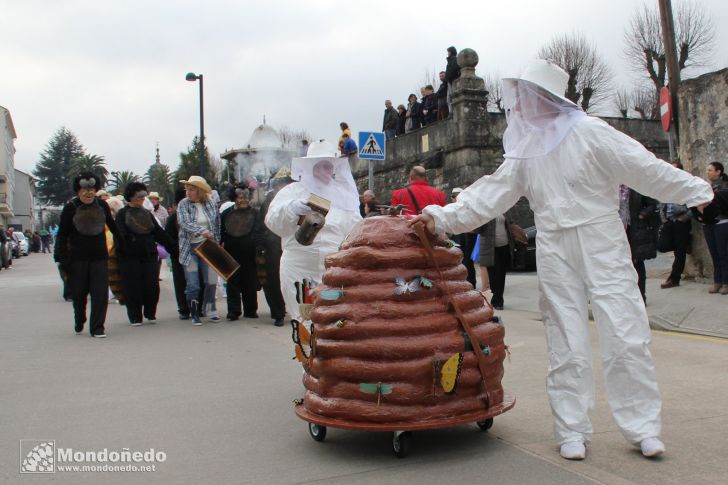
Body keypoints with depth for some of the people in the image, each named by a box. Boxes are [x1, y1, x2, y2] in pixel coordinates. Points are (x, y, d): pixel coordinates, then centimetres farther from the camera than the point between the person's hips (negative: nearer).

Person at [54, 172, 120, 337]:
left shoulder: (102, 206, 3)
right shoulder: (70, 208, -4)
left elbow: (112, 226, 17)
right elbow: (62, 235, -3)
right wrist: (62, 259, -9)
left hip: (99, 256, 1)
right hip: (77, 257, -1)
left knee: (100, 293, -5)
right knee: (79, 293, 9)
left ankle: (97, 327, 1)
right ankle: (79, 323, 33)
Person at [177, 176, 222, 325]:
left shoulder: (211, 203, 4)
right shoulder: (183, 204, -2)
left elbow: (217, 224, 11)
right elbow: (185, 223, -16)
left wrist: (217, 243, 6)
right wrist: (202, 231, -30)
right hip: (190, 248, -2)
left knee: (211, 280, 3)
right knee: (192, 284, 0)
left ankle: (210, 309, 22)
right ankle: (194, 314, 12)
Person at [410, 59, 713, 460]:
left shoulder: (588, 132, -4)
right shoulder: (525, 149, 11)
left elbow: (644, 167, -4)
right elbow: (489, 193, 8)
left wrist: (696, 191, -7)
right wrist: (442, 216, 0)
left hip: (601, 245, -4)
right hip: (554, 253, 4)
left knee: (626, 337, -4)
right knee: (566, 346, 5)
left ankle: (642, 427, 12)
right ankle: (572, 431, 15)